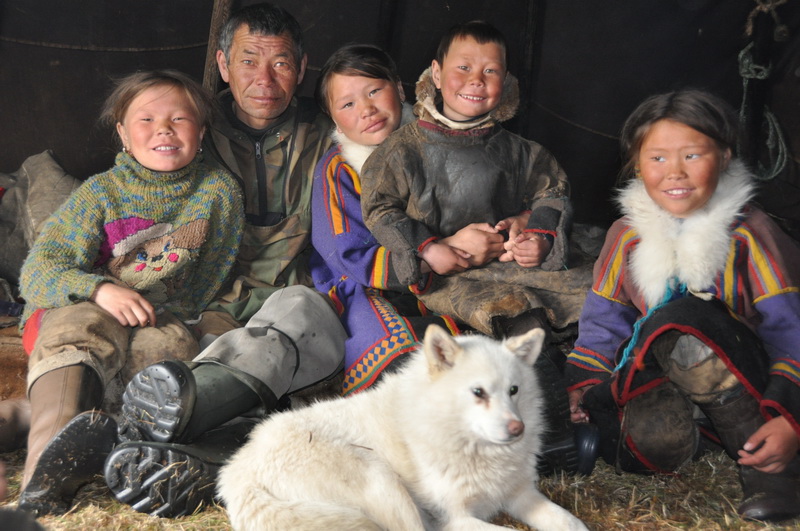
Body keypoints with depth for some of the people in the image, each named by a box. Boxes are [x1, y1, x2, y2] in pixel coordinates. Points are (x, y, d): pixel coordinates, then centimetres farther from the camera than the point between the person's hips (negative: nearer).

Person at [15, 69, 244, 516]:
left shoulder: (219, 191, 7)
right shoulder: (102, 192, 2)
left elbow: (211, 279, 16)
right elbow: (37, 274, -7)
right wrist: (99, 289, -26)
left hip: (164, 317, 1)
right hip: (81, 307, -1)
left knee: (170, 344, -35)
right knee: (81, 328, -36)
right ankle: (48, 466, -55)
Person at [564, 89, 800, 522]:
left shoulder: (748, 233, -7)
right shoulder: (627, 235, 5)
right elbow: (603, 319, 12)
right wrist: (585, 382, -5)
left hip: (744, 379, -2)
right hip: (659, 375, 2)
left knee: (680, 316, -35)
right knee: (652, 440, -36)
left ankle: (765, 467, -22)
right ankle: (691, 435, 3)